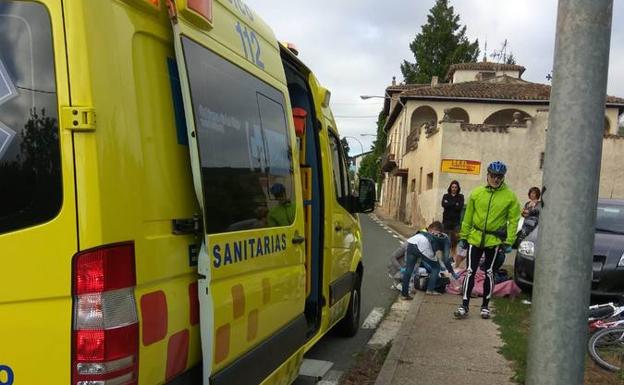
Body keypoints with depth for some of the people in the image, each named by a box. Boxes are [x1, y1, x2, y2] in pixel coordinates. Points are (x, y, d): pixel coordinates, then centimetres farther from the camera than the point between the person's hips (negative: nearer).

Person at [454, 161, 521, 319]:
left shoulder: (510, 197, -5)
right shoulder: (476, 193, -1)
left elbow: (513, 220, -2)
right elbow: (468, 216, 6)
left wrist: (509, 242, -7)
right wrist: (463, 236, 6)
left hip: (495, 241, -1)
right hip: (475, 239, 1)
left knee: (489, 273, 9)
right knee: (470, 272, 0)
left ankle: (485, 306, 22)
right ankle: (464, 305, 6)